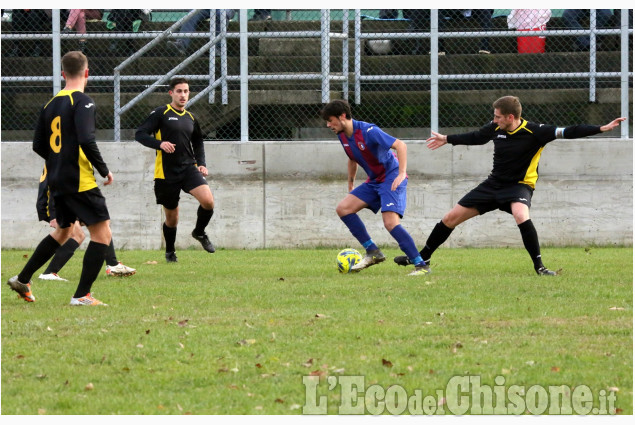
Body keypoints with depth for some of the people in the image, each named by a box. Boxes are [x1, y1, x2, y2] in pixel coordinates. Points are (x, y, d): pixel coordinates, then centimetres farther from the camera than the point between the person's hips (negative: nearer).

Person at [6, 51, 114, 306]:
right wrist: (104, 170, -11)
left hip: (57, 180, 8)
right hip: (80, 182, -8)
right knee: (102, 233, -4)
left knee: (63, 231, 26)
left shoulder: (50, 104, 11)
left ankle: (23, 279, 28)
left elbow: (39, 146, 15)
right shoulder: (83, 103, -12)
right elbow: (86, 141, -23)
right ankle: (82, 295, -10)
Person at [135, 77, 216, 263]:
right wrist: (160, 144, -25)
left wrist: (201, 163, 11)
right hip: (166, 172, -3)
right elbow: (140, 134, -9)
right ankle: (170, 251, 31)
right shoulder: (161, 113, -3)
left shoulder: (190, 118, 13)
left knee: (208, 200, -20)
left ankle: (199, 232, 9)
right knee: (171, 218, 5)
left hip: (188, 167, 3)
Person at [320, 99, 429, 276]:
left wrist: (402, 173, -35)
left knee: (390, 222, -23)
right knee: (343, 208, -3)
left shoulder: (368, 132, -23)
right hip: (374, 181, 9)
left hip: (392, 178, -9)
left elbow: (400, 145, -27)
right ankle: (372, 252, 4)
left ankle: (421, 265, -18)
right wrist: (350, 186, 26)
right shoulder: (343, 135, 3)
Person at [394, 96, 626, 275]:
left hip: (519, 185, -6)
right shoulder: (495, 128, -5)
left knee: (521, 215, -39)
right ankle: (422, 257, 23)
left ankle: (539, 266, -24)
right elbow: (476, 137, 16)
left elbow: (568, 132, -26)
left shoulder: (534, 132, -21)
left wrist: (602, 128, -35)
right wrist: (447, 139, 26)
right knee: (451, 218, 5)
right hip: (494, 183, 6)